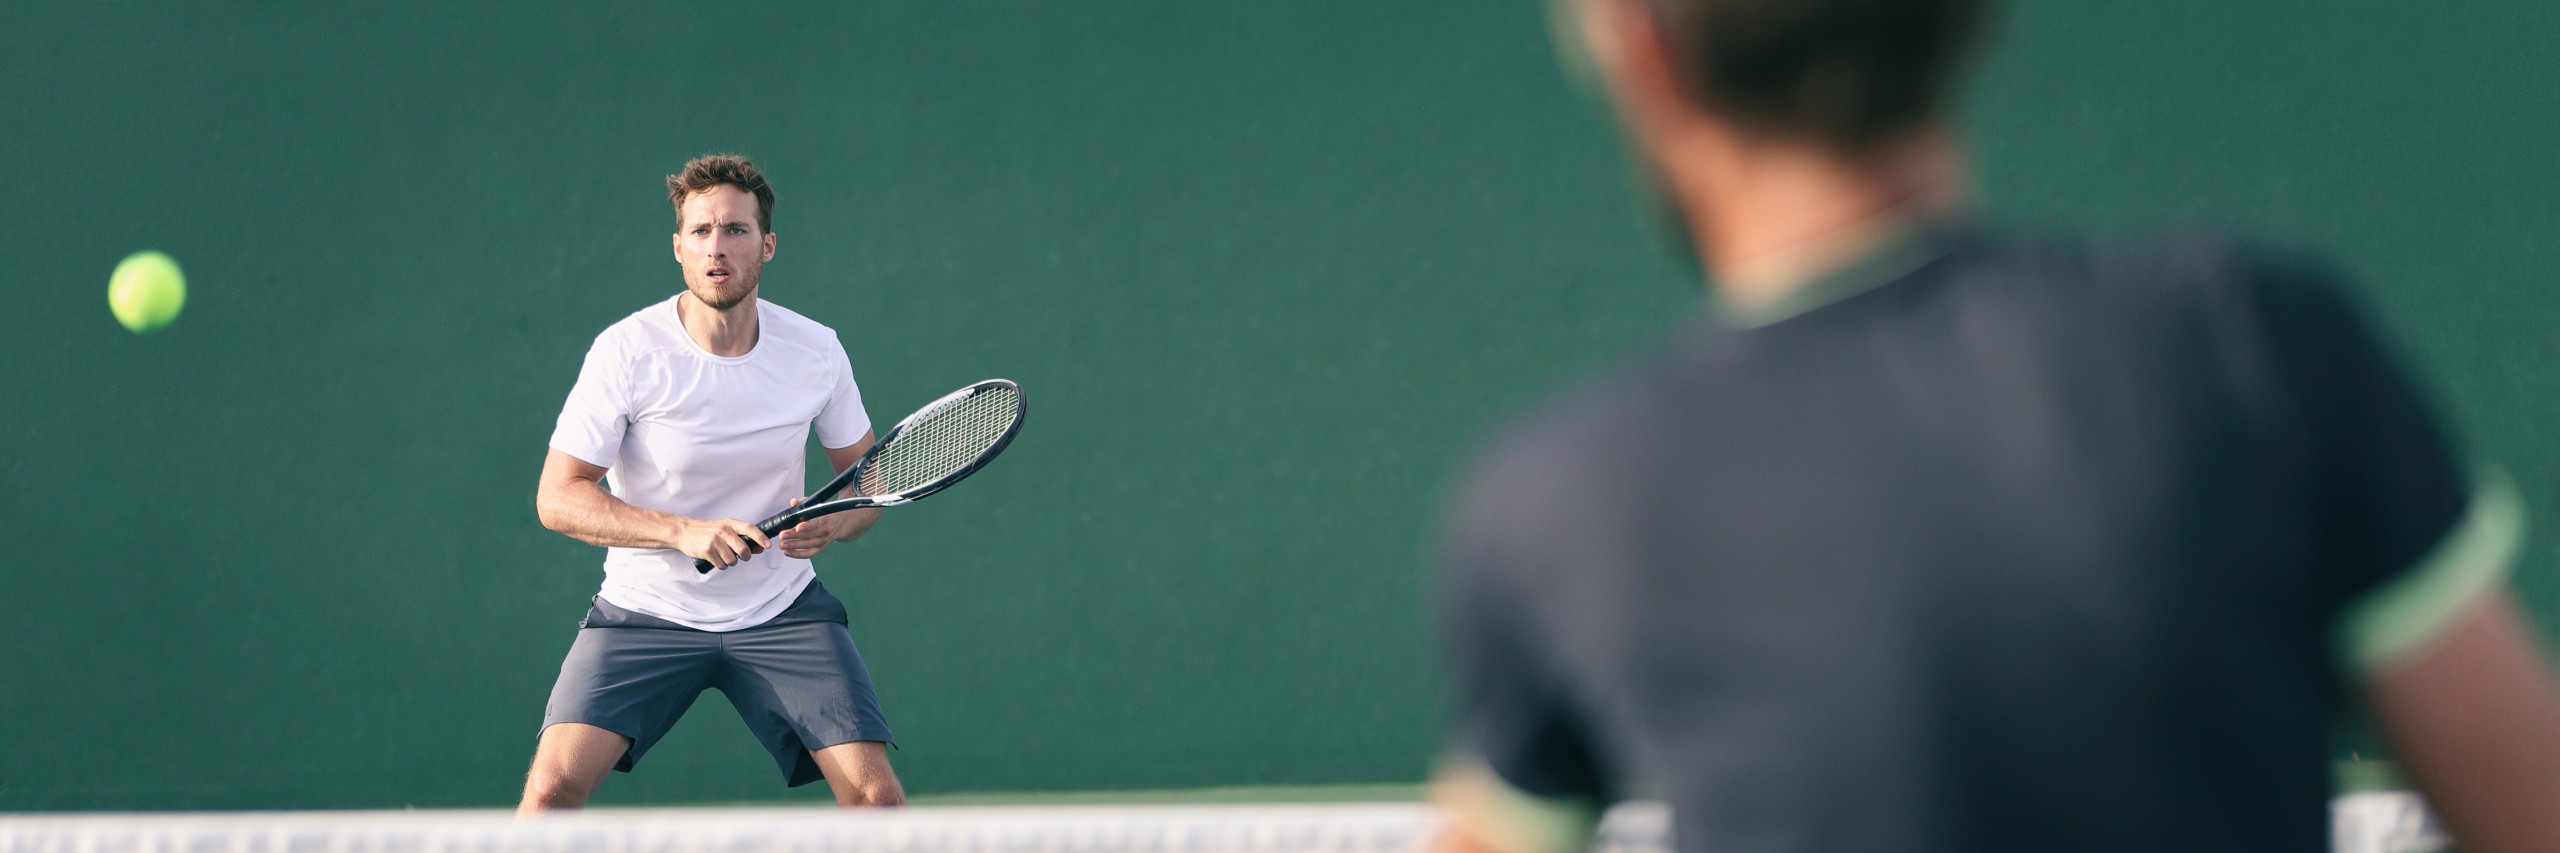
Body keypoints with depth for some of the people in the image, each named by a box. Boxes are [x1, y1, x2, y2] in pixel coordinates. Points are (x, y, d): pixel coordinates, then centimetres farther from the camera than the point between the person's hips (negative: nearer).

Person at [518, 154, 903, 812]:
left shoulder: (816, 350, -5)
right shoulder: (627, 351, -14)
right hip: (646, 611, -2)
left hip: (782, 611, 2)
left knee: (875, 794, -14)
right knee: (554, 784, -20)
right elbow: (558, 496, -12)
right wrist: (684, 531, -25)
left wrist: (834, 524, -16)